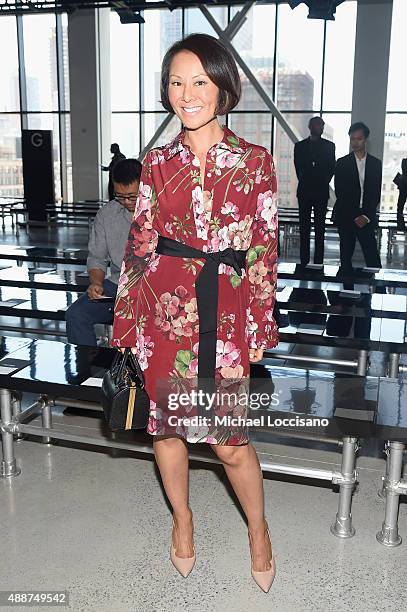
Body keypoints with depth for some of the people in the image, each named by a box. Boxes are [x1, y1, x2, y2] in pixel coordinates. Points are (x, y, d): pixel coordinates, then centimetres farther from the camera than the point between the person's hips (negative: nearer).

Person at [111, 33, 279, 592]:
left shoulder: (255, 162, 0)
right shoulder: (157, 164, 6)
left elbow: (264, 251, 1)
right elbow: (140, 245, 7)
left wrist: (258, 329, -1)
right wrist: (126, 323, 6)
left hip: (224, 310, -2)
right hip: (164, 307, 3)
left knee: (229, 439, 1)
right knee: (164, 422, 14)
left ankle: (258, 529, 32)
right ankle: (182, 518, 42)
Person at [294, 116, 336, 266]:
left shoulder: (329, 146, 9)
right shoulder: (300, 146, 9)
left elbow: (332, 168, 8)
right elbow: (298, 167, 8)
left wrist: (324, 182, 1)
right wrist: (304, 182, 2)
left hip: (321, 191, -1)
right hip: (304, 191, 1)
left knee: (320, 228, -1)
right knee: (304, 227, 1)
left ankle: (318, 262, 0)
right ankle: (304, 261, 5)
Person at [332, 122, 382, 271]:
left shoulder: (376, 163, 9)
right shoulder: (342, 163, 4)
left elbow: (377, 193, 6)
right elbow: (339, 193, -1)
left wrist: (367, 216, -7)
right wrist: (355, 216, -8)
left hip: (367, 218, 1)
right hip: (346, 217, -1)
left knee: (372, 257, -6)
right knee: (346, 255, 2)